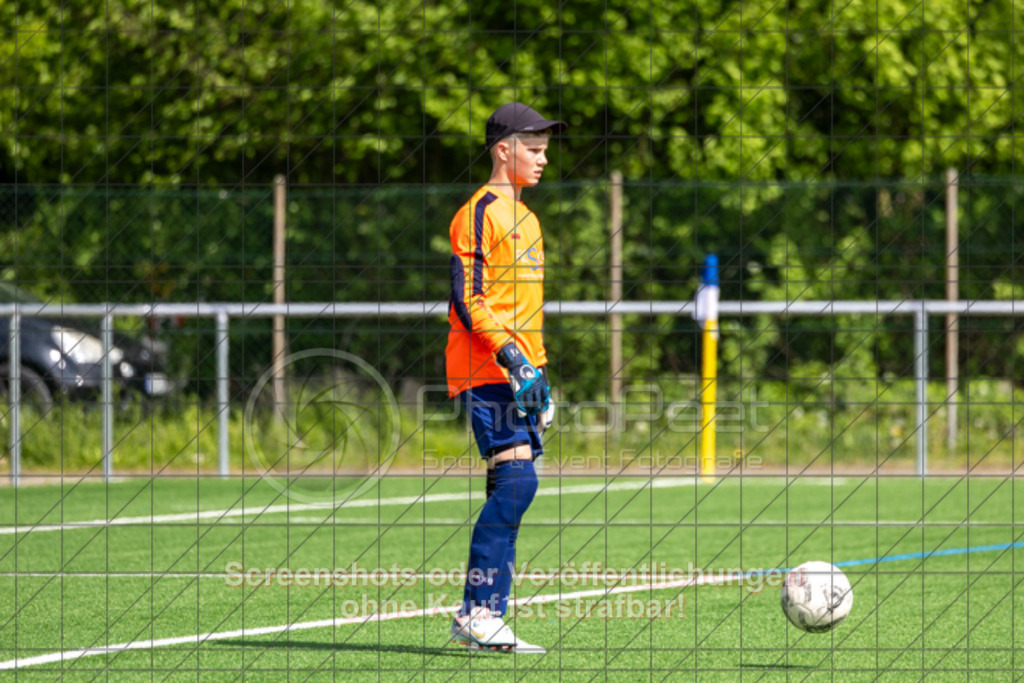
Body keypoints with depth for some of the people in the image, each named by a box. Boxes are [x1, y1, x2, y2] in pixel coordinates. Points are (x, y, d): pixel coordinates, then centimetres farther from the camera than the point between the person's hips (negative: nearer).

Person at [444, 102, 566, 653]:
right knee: (516, 480, -18)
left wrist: (539, 373, 23)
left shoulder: (524, 218, 21)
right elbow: (468, 298, -15)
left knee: (509, 492, 5)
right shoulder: (480, 212, -8)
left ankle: (483, 620, 6)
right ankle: (478, 609, -16)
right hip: (485, 371, -9)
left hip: (519, 372, 9)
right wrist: (510, 356, -23)